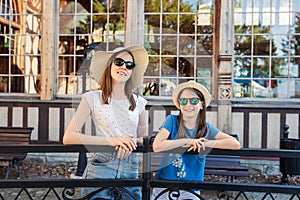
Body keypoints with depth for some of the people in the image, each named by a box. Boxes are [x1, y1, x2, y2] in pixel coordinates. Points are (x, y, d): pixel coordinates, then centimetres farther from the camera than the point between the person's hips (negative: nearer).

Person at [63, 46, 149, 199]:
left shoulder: (139, 102, 7)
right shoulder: (93, 98, -3)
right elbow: (68, 137, -11)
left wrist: (131, 141, -8)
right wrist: (112, 141, -18)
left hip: (130, 172, 3)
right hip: (99, 170, -3)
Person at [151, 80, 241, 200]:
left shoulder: (206, 128, 1)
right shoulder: (172, 121, -5)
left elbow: (236, 144, -10)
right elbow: (157, 146, -20)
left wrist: (204, 143, -16)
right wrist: (188, 141, -16)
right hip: (165, 185, -1)